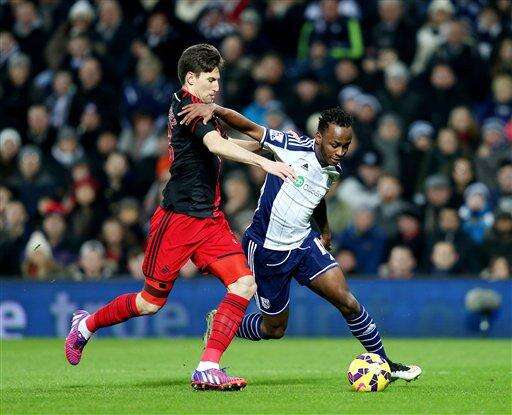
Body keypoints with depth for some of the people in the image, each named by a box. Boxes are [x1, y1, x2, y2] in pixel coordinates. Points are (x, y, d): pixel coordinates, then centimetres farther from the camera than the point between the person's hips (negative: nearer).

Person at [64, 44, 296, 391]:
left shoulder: (189, 107, 16)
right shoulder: (190, 107, -12)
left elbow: (220, 145, 35)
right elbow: (216, 145, -31)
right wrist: (263, 162, -41)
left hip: (210, 218, 9)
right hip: (179, 217, -9)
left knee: (244, 284, -10)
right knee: (151, 302, 2)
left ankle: (208, 369, -12)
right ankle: (86, 325, 28)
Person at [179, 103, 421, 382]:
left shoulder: (333, 171, 1)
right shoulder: (294, 147, -20)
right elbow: (248, 128, -20)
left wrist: (325, 230, 27)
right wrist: (213, 108, -34)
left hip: (303, 244, 5)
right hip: (266, 250, -5)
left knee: (347, 301, -10)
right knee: (274, 329, 5)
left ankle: (384, 364, 4)